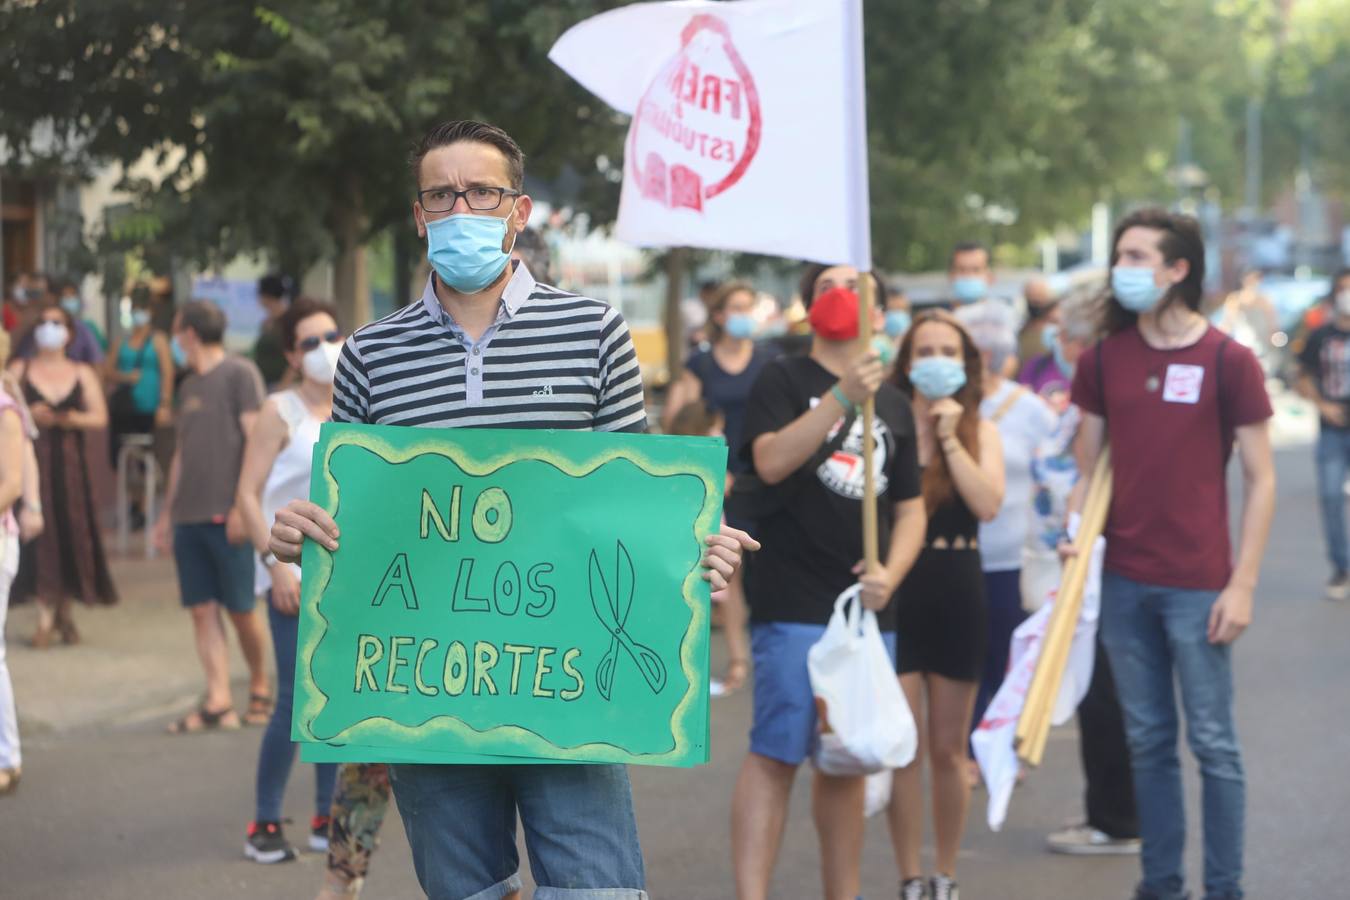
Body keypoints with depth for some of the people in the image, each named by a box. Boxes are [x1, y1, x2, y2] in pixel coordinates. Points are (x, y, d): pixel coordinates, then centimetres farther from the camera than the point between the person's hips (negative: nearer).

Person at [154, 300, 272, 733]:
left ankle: (259, 685, 17)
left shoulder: (240, 374, -4)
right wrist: (167, 512, 19)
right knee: (202, 609, 0)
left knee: (240, 609, -1)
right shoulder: (189, 385, 18)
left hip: (227, 515, -7)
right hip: (189, 515, 7)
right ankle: (218, 701, -1)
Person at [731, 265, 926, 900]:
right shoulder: (784, 381, 1)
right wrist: (844, 397, -26)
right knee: (776, 754, -10)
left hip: (868, 609, 5)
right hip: (794, 606, -5)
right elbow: (771, 462, -17)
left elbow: (910, 507, 17)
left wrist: (890, 573, -2)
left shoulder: (893, 404, 17)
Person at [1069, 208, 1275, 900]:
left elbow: (1261, 480, -3)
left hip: (1197, 585, -4)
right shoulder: (1104, 358, 6)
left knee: (1212, 741, 1)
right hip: (1122, 582, 4)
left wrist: (1242, 584, -8)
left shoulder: (1228, 360, -5)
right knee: (1147, 740, 10)